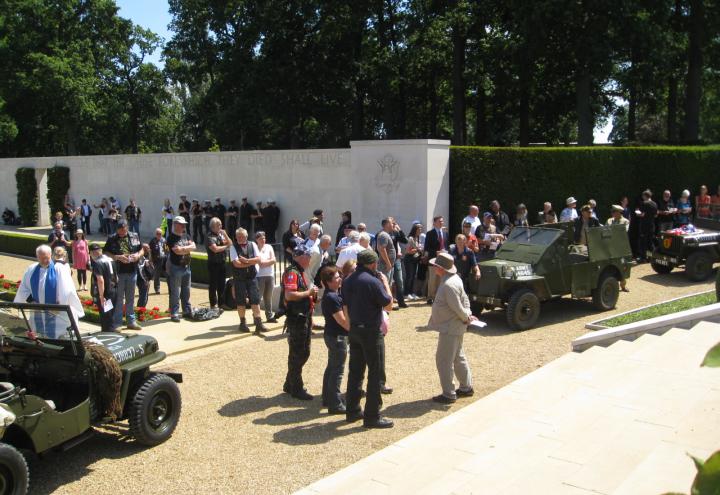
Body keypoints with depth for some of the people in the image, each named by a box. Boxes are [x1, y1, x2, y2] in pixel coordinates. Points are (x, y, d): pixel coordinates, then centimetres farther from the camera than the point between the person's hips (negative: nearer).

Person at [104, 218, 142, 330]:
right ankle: (117, 322, 9)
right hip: (118, 272, -3)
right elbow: (106, 253, -4)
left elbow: (141, 249, 15)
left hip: (132, 271, 3)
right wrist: (118, 257, -18)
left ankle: (131, 321, 20)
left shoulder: (135, 236, 6)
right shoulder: (112, 239, -3)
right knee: (118, 298, 2)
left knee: (130, 298, 12)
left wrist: (138, 255, -6)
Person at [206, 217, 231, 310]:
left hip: (222, 263, 6)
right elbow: (215, 249, -20)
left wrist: (225, 235, -7)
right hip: (214, 263, -6)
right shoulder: (210, 236, -11)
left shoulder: (221, 234, 10)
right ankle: (213, 304, 9)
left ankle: (221, 303, 22)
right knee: (213, 285, 2)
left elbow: (230, 243, 9)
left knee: (222, 284, 13)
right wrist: (226, 246, -6)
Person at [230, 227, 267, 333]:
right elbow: (236, 263, -14)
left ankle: (258, 323, 3)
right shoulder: (233, 247, -5)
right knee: (240, 301, 4)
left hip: (252, 277, 2)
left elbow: (258, 259, -4)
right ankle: (243, 323, 16)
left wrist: (246, 260, -16)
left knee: (255, 300, 0)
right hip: (239, 278, -2)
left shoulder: (252, 245, 4)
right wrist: (251, 263, -9)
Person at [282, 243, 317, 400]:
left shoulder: (301, 272, 16)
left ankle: (290, 385, 29)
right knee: (297, 354, 0)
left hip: (305, 318, 10)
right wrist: (308, 293, -19)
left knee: (304, 352, 17)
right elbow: (289, 295, -28)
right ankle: (296, 389, 11)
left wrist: (312, 293, 13)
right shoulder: (292, 272, -16)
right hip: (296, 318, -10)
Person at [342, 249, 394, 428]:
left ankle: (352, 411, 24)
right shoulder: (373, 281, -17)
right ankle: (372, 416, 3)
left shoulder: (347, 281, 5)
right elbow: (389, 305, -11)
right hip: (371, 331, -8)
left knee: (355, 371, 16)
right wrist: (385, 283, -2)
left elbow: (345, 307, 11)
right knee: (375, 373, 0)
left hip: (354, 330, 8)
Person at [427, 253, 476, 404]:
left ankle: (448, 394, 8)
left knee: (443, 360, -1)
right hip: (454, 327, 10)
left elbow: (458, 308, -24)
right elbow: (465, 298, 13)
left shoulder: (449, 285, -27)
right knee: (458, 358, 21)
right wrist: (468, 315, 4)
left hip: (450, 329, -10)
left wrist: (466, 318, -7)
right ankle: (466, 387, 33)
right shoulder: (454, 279, 6)